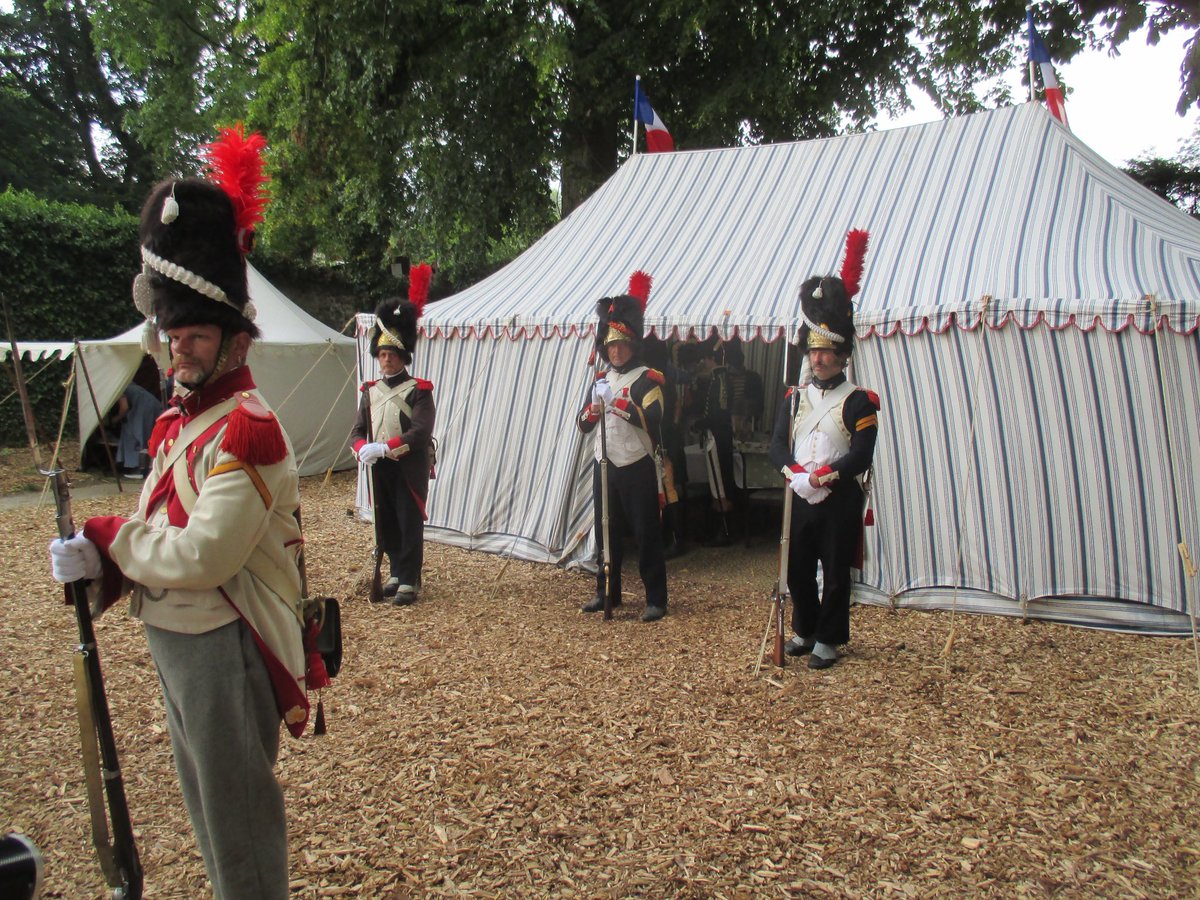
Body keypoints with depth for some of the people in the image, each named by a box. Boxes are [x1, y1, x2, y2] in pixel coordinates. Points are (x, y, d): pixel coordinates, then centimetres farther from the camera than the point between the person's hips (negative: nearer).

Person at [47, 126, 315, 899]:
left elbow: (202, 555, -28)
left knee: (237, 804, 5)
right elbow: (158, 527, 12)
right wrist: (99, 563, -7)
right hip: (173, 636, 10)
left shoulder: (247, 431, -22)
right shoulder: (178, 419, 9)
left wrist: (106, 538, -14)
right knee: (205, 795, 24)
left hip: (225, 645, -10)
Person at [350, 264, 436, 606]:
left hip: (410, 469, -6)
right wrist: (363, 449, -17)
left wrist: (385, 447, -29)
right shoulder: (371, 391, 9)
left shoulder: (418, 391, -8)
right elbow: (358, 430, 6)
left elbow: (421, 432, -20)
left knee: (410, 524, -1)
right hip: (380, 470, 6)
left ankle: (409, 581, 4)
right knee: (386, 525, 13)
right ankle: (397, 573, 27)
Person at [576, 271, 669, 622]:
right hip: (605, 465, 6)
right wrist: (590, 412, -9)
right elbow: (583, 424, 12)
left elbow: (653, 420, -21)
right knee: (606, 533, 13)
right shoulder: (601, 379, 12)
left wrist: (622, 406, -30)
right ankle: (607, 592, 26)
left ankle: (656, 600, 7)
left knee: (646, 534, -1)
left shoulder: (647, 379, -7)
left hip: (637, 467, -6)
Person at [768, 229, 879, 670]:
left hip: (839, 501, -4)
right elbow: (777, 445, 2)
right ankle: (804, 629, 30)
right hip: (800, 499, 4)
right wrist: (795, 473, -16)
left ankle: (828, 640, 17)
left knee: (835, 572, 5)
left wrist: (824, 476, -23)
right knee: (798, 569, 12)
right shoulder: (795, 397, 9)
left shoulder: (858, 401, -5)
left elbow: (862, 456, -13)